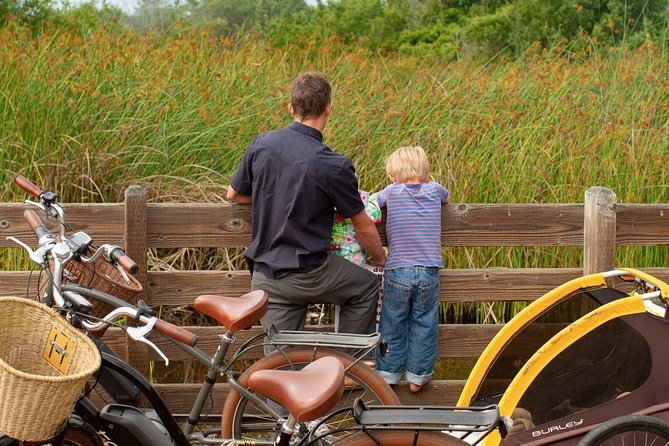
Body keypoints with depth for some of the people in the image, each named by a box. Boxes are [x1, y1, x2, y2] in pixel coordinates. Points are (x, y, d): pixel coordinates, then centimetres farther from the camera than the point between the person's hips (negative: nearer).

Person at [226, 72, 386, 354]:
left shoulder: (262, 144, -2)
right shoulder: (334, 166, -16)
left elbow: (234, 195, 13)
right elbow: (363, 227, -3)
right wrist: (380, 258, 16)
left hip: (264, 275, 5)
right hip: (310, 274, -4)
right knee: (366, 287, 23)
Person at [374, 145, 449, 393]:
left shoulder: (392, 191, -2)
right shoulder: (434, 190, 5)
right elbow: (446, 198, 27)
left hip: (397, 272, -1)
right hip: (429, 272, 2)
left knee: (392, 326, 11)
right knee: (423, 326, 12)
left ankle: (388, 373, 18)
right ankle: (417, 376, 17)